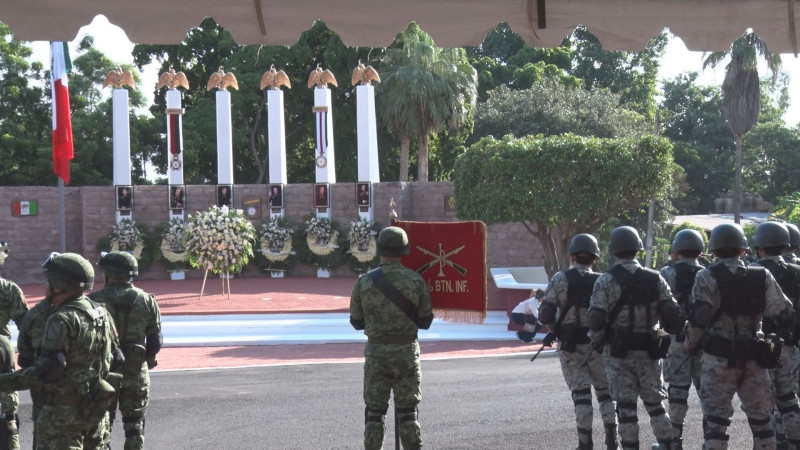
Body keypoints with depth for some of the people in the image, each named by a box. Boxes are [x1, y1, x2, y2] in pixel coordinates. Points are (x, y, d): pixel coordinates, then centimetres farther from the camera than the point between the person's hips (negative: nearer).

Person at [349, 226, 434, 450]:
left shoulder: (364, 281, -5)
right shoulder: (415, 281, -6)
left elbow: (356, 322, 3)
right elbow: (426, 320, 0)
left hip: (376, 352, 0)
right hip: (406, 351, 0)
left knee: (374, 412, 9)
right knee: (407, 412, 7)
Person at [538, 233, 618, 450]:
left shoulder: (560, 279, -8)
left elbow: (545, 315, -12)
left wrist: (556, 330, 7)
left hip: (569, 346, -1)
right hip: (597, 345, 1)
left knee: (581, 393, 5)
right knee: (605, 392, 14)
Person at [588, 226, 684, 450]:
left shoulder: (606, 281, -9)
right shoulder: (655, 279, 1)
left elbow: (596, 319, -14)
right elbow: (672, 314, -2)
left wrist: (596, 341, 2)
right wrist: (672, 333, 15)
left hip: (618, 351, -3)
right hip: (649, 350, 3)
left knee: (625, 403, 3)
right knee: (654, 401, 16)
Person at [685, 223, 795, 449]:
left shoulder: (707, 277, -8)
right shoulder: (762, 276, 1)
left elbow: (699, 316, -16)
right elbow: (785, 314, -1)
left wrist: (690, 343, 0)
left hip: (719, 358, -3)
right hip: (754, 358, 3)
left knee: (715, 418, 3)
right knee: (760, 417, 14)